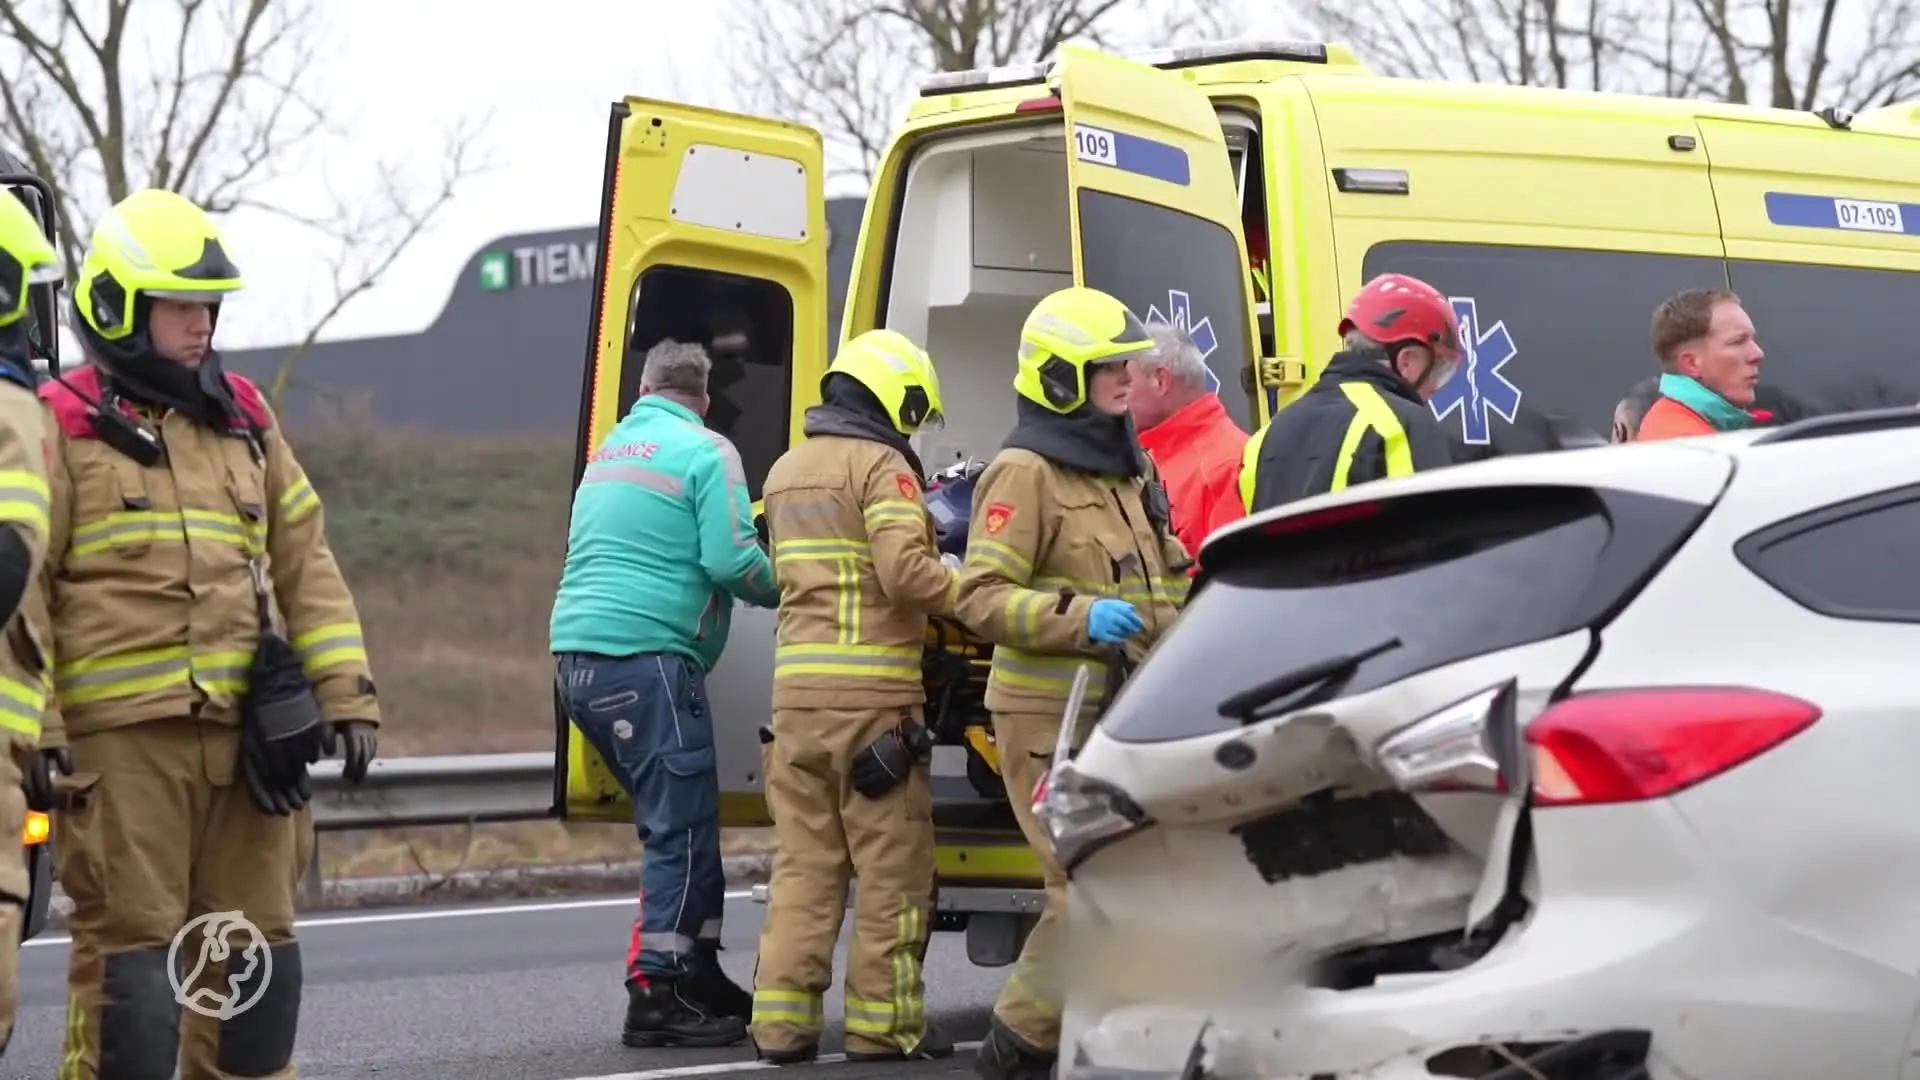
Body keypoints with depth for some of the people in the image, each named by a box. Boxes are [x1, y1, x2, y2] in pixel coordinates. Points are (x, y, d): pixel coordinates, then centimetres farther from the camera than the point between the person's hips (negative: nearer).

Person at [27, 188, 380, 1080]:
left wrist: (347, 696, 12)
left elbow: (307, 566, 19)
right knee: (129, 948, -5)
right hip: (120, 738, -5)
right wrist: (34, 729, -10)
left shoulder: (245, 423, 17)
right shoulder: (63, 429, -1)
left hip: (248, 734, 5)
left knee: (256, 953, 9)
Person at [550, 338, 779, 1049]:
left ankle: (699, 978, 20)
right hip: (646, 657, -8)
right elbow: (731, 560, -14)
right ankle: (657, 996, -10)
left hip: (577, 656, 8)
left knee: (677, 823, 16)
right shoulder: (705, 453, -4)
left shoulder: (607, 452, 21)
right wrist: (783, 588, 6)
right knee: (682, 830, -6)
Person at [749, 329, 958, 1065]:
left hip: (796, 690, 7)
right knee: (892, 866, 0)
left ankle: (782, 1020, 6)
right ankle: (882, 1023, 2)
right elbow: (906, 573, -19)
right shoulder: (882, 467, -7)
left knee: (803, 861, 9)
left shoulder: (786, 471, 20)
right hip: (871, 696, -7)